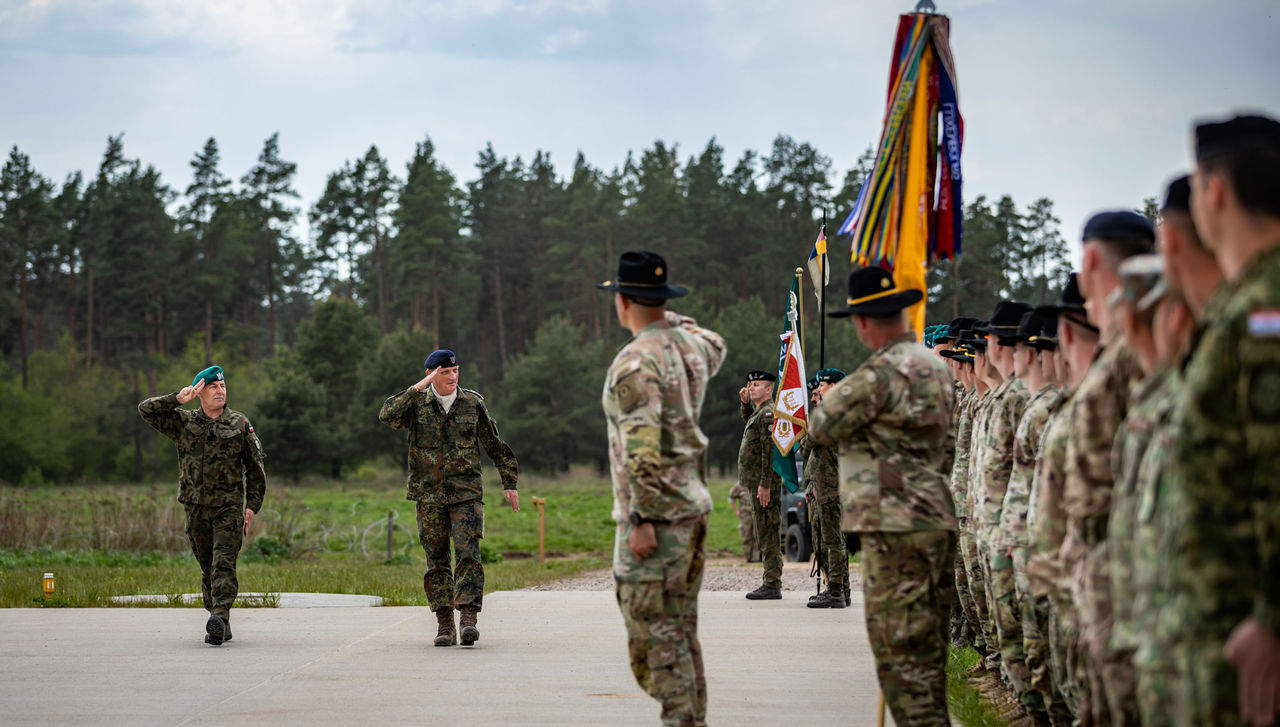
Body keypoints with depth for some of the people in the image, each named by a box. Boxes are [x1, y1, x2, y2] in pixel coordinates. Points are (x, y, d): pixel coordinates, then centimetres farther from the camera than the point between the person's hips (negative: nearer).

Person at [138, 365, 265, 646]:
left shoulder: (240, 424, 3)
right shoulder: (183, 422, 6)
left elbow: (255, 468, 8)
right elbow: (146, 410, -2)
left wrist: (252, 506, 1)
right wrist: (177, 399, -14)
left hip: (229, 507, -3)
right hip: (196, 508, 3)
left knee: (224, 563, -17)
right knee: (207, 568, 9)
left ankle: (220, 618, -30)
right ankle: (221, 624, 20)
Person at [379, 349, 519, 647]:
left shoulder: (473, 404, 5)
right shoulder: (416, 404, 1)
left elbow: (495, 445, 14)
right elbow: (387, 415, -19)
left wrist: (509, 483, 14)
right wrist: (417, 389, -25)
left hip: (466, 493, 0)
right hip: (429, 495, 0)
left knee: (468, 554, -14)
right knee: (437, 561, 3)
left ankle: (469, 618, -19)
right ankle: (445, 625, 8)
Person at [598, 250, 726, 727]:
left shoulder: (636, 362, -17)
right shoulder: (690, 344, 8)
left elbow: (643, 447, -24)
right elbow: (715, 351, 36)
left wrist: (642, 520, -23)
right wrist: (667, 317, 38)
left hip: (655, 513, -9)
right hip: (694, 504, 9)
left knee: (655, 629, -6)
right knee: (680, 626, 14)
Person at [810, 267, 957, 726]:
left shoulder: (880, 374, -16)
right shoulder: (935, 366, 15)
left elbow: (821, 428, -5)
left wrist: (831, 396, 14)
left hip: (898, 529, -10)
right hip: (939, 521, 10)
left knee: (901, 651, -7)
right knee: (928, 647, 15)